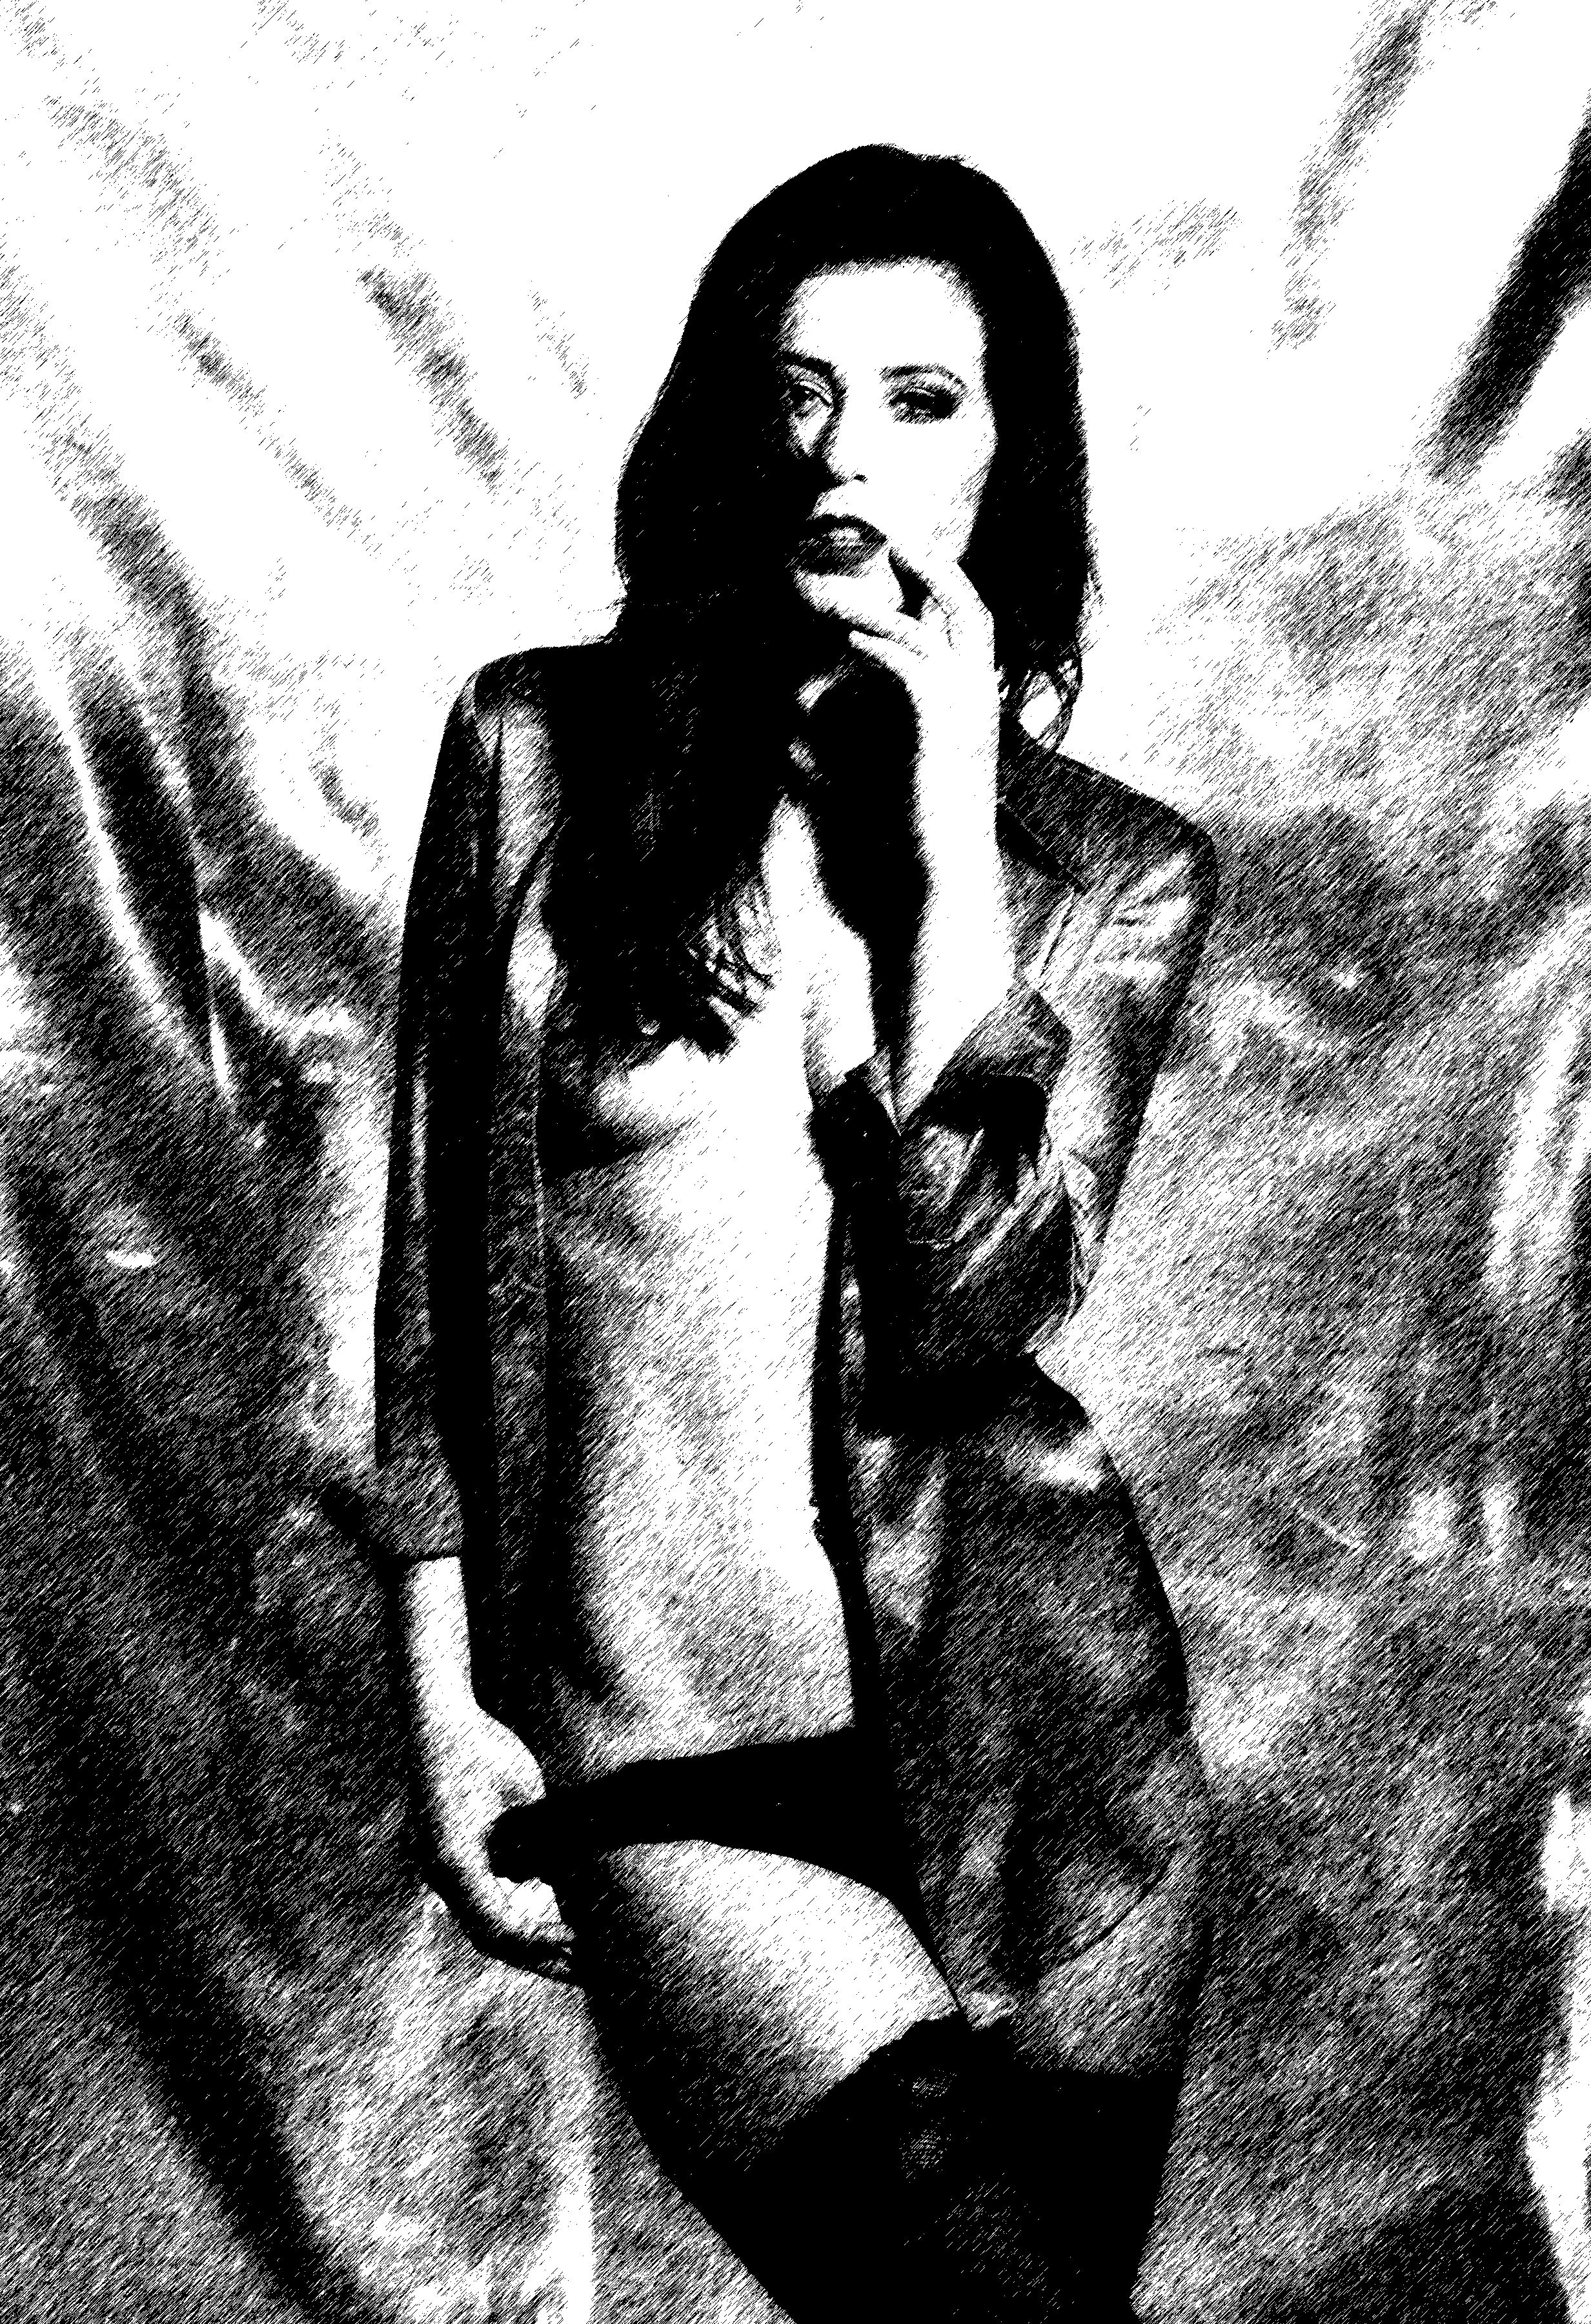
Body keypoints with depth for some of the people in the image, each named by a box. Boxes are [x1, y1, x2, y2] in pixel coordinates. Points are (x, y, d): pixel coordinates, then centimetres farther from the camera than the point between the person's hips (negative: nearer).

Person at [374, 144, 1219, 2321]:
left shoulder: (1120, 870, 1)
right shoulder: (542, 751, -1)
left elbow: (970, 1310, -13)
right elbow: (439, 1248, 2)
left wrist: (952, 828, -14)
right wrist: (441, 1692, 1)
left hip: (1033, 1715, 2)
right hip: (665, 1730, -2)